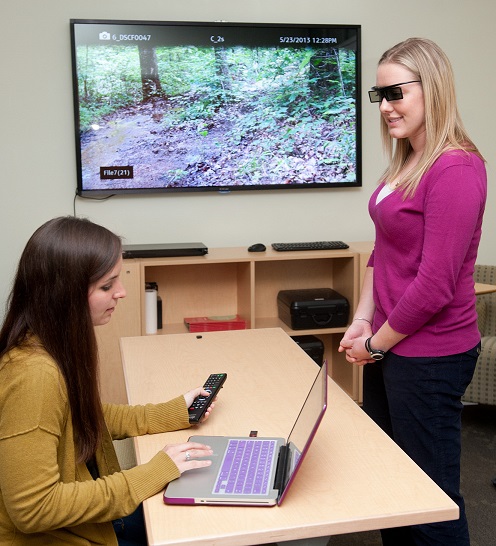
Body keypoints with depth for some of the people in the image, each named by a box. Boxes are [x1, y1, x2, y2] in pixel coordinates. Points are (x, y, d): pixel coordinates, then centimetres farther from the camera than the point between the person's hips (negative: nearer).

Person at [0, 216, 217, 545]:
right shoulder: (33, 373, -30)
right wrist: (153, 474, -23)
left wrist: (175, 412, 3)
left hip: (88, 518, 8)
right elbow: (33, 508, -28)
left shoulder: (60, 345, -3)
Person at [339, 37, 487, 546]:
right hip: (389, 346, 9)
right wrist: (362, 319, 4)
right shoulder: (406, 165, 9)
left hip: (429, 355, -9)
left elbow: (435, 283, -21)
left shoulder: (456, 168, -19)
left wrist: (377, 344, -11)